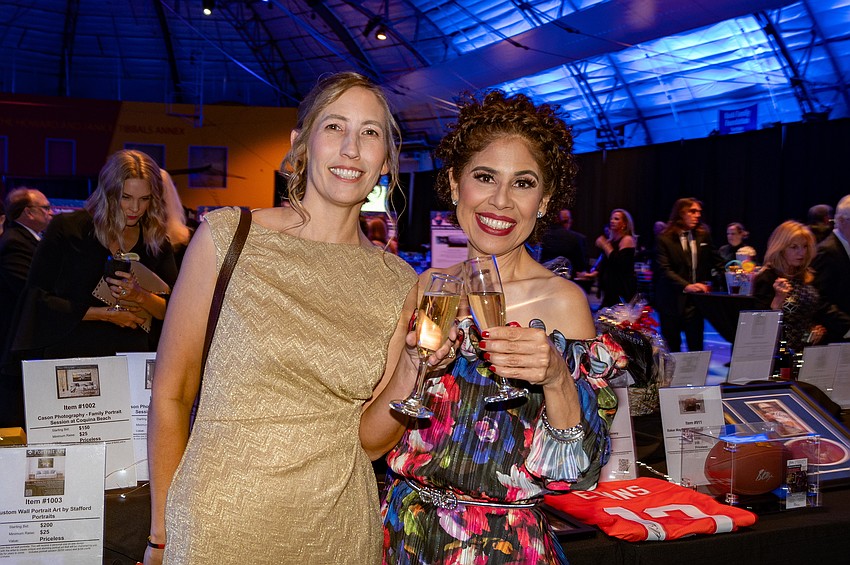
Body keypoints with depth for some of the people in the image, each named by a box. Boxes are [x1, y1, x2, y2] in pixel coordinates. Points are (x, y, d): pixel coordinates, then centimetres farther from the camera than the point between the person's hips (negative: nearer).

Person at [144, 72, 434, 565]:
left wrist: (412, 372, -17)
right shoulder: (227, 237, -11)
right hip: (221, 523, -2)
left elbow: (369, 440, 1)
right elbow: (171, 395, -4)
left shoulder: (399, 284, -3)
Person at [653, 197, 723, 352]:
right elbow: (664, 270, -15)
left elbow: (715, 261, 18)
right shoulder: (664, 239, -5)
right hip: (671, 302, -2)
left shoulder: (703, 235, 8)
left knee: (696, 347, -1)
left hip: (695, 302, 3)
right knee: (671, 347, 6)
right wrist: (686, 286, -28)